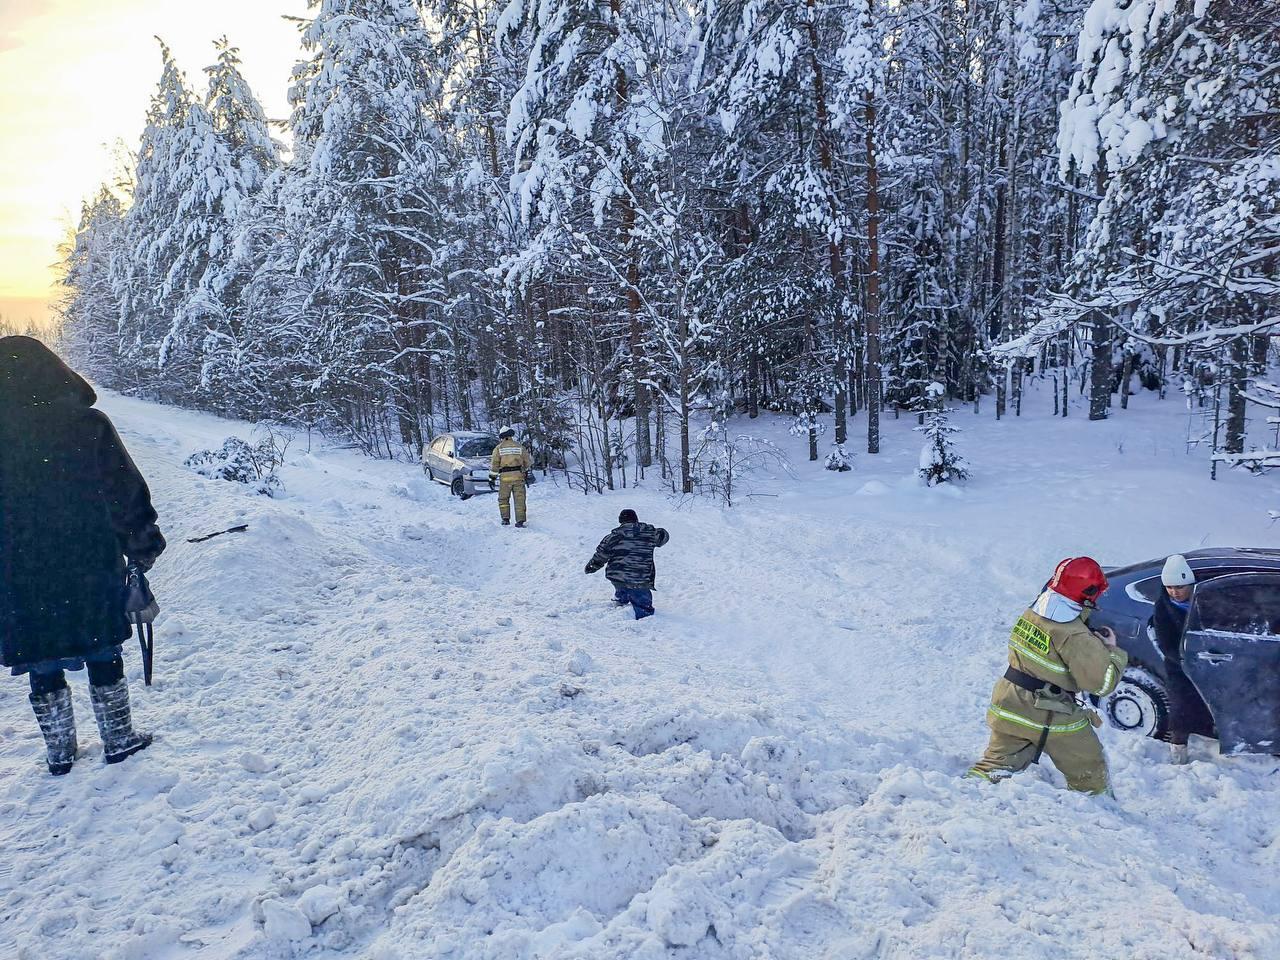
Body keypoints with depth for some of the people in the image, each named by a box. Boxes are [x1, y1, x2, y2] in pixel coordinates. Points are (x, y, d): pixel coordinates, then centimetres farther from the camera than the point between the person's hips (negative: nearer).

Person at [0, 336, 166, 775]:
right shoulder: (87, 423, -13)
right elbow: (126, 494, -10)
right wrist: (143, 547, 1)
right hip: (90, 569, -1)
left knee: (43, 664, 14)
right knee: (103, 655, 13)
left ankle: (59, 752, 25)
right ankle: (119, 741, 24)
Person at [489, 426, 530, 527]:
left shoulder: (498, 448, 0)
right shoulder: (519, 446, 6)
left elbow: (494, 463, -1)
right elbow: (527, 461, 12)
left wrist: (492, 476, 9)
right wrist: (526, 470, 29)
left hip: (505, 476, -1)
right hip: (518, 475, 1)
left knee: (503, 499, 13)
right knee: (519, 499, 3)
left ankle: (505, 518, 7)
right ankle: (520, 520, 0)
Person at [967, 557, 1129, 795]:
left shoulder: (1031, 613, -2)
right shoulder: (1076, 637, -23)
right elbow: (1103, 683, -18)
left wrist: (1095, 641, 8)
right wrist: (1111, 649, -3)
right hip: (1052, 721, -6)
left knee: (996, 763, 14)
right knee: (1090, 771, 18)